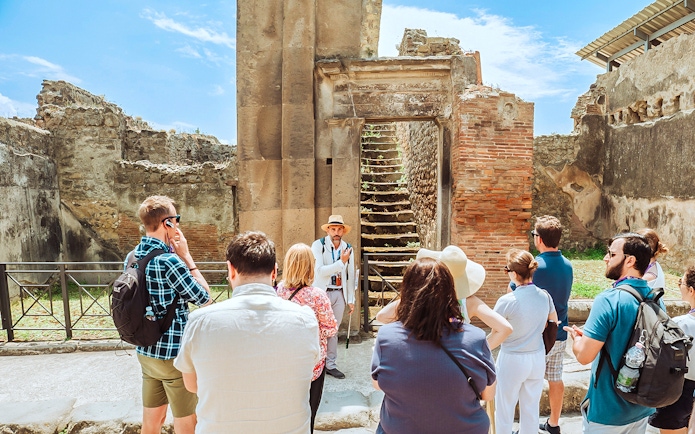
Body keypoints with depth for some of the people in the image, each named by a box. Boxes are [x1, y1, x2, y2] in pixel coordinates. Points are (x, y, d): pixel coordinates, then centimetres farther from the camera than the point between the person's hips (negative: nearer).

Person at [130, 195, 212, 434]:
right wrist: (186, 255, -12)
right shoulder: (168, 260, -23)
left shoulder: (133, 257, 2)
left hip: (145, 351, 8)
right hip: (174, 354, -8)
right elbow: (205, 297, -14)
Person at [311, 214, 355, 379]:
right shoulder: (318, 245, -7)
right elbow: (319, 271, -18)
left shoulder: (348, 248, 6)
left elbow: (350, 276, 9)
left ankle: (331, 364, 23)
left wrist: (351, 299, 10)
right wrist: (341, 262, -20)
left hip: (339, 294, 4)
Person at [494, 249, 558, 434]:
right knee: (531, 407, 20)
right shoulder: (545, 295, -7)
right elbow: (553, 322, 11)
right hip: (537, 358, 5)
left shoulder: (506, 301, -24)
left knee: (505, 408, 14)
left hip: (512, 360, -5)